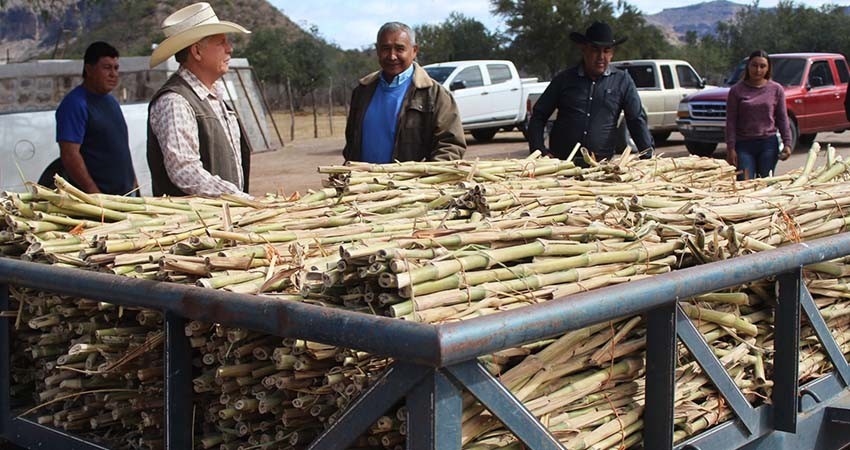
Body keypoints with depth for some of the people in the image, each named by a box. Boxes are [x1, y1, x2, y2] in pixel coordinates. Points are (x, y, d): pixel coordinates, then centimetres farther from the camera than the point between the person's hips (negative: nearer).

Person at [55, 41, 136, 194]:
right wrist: (94, 193, -22)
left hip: (125, 192, 9)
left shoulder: (111, 100, 16)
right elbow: (69, 155, -19)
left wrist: (132, 180, 17)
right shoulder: (75, 104, -12)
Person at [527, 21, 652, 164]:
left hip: (602, 163, 1)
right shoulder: (565, 79, 10)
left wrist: (648, 156, 0)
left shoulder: (622, 81, 11)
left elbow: (637, 120, 11)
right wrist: (540, 151, -1)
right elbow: (538, 116, 12)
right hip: (561, 162, -1)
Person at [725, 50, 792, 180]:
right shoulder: (737, 90, 1)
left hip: (768, 144, 1)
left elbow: (782, 119, 8)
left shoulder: (776, 89, 5)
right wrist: (731, 148, -5)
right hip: (744, 144, -1)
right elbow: (731, 122, 1)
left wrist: (787, 143, 0)